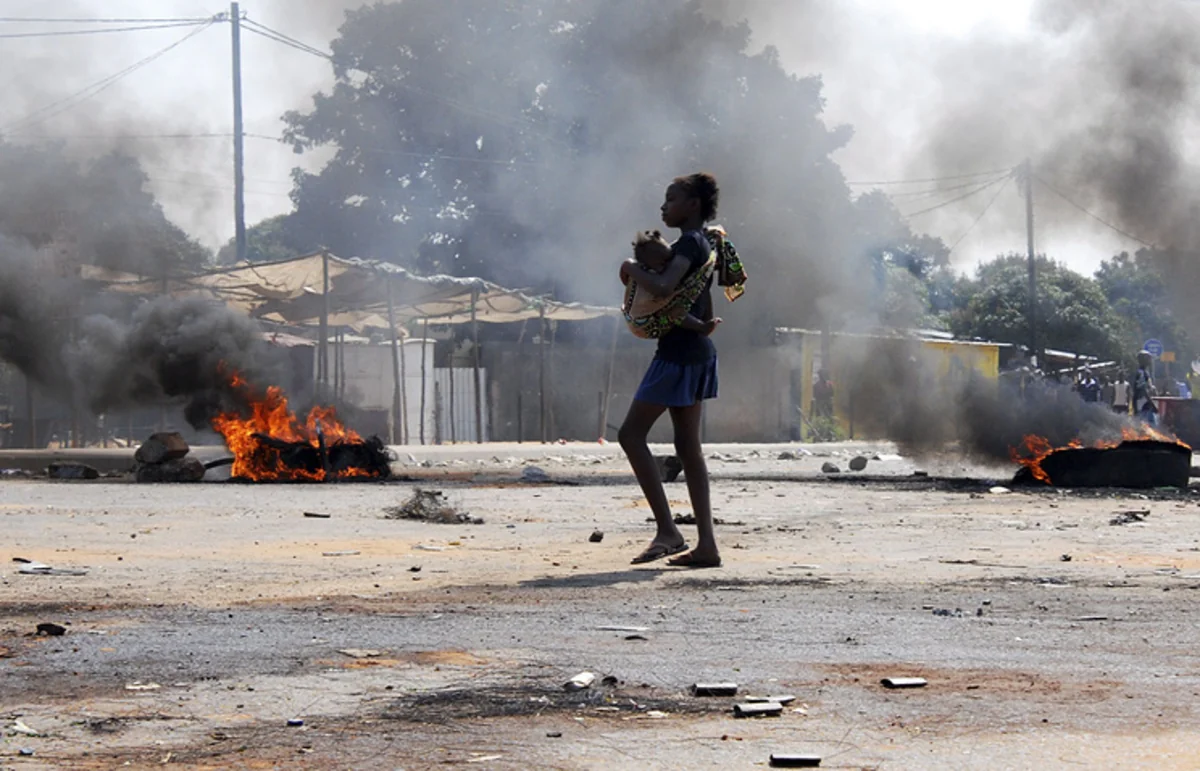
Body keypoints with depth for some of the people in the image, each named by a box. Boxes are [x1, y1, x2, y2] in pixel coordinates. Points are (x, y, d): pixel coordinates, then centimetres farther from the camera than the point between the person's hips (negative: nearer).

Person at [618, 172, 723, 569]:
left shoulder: (689, 243, -12)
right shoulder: (703, 246, 18)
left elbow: (664, 286, -30)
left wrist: (632, 268, -13)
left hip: (678, 353, -10)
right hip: (698, 352, 10)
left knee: (631, 433, -7)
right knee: (688, 447, 8)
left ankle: (667, 530, -11)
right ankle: (706, 544, 4)